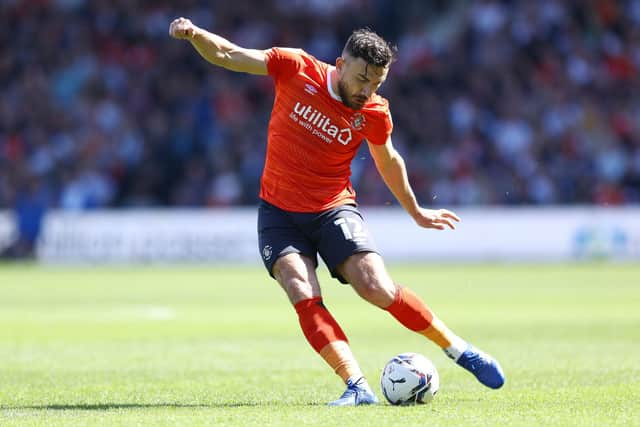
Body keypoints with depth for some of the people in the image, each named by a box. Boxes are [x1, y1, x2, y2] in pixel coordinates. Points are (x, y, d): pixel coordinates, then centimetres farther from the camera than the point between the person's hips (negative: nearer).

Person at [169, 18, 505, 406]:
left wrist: (416, 212, 24)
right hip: (280, 211, 1)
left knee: (377, 288, -17)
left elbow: (388, 160, 13)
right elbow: (225, 55, -7)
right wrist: (195, 34, -27)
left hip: (334, 209, 0)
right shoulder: (295, 68, -10)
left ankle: (460, 349, 1)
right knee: (304, 298, -21)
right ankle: (358, 387, -23)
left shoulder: (374, 114, -7)